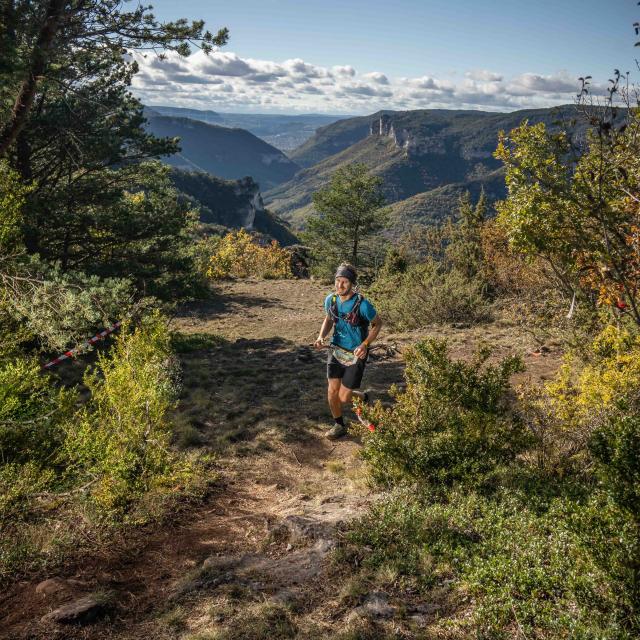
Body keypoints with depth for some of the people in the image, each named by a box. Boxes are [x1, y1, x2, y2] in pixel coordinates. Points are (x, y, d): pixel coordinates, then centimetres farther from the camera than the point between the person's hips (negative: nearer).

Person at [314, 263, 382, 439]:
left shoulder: (362, 304, -23)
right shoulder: (330, 299, -8)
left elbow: (378, 324, -7)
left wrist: (365, 344, -19)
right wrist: (321, 336, -8)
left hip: (356, 354, -4)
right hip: (336, 350, 4)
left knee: (344, 397, -1)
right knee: (332, 392, 4)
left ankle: (363, 397, 34)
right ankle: (339, 426, 28)